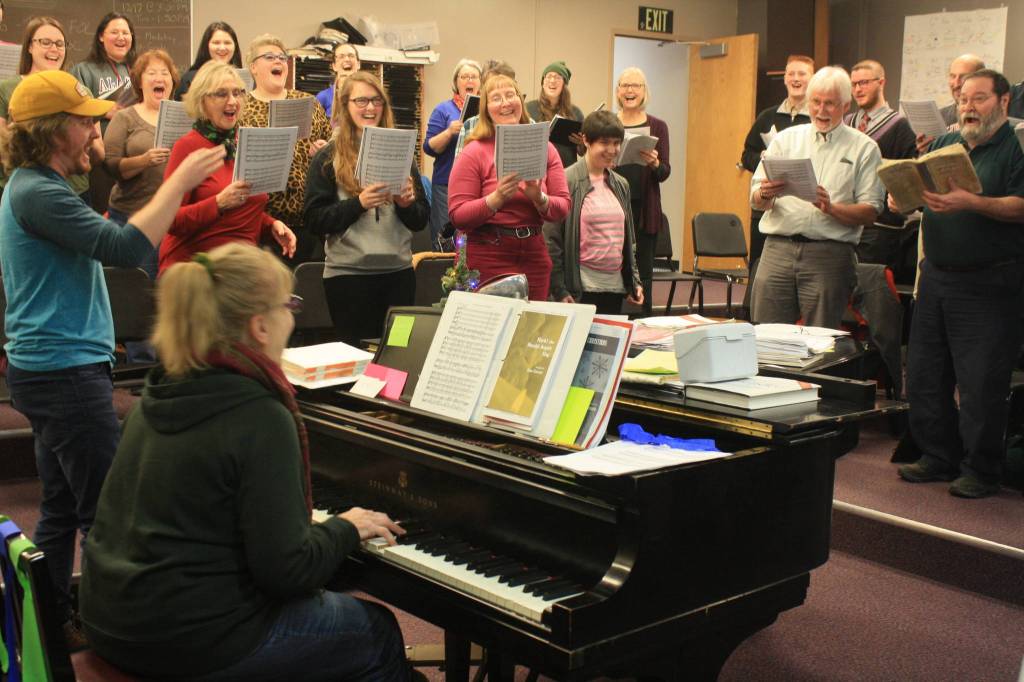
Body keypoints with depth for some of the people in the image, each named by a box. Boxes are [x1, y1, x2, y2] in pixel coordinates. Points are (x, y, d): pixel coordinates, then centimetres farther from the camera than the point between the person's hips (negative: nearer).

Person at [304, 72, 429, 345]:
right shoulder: (328, 157, 1)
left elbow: (422, 219, 11)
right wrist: (358, 203, -18)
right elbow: (314, 220, -5)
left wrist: (406, 203, -10)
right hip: (348, 273, -3)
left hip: (398, 270, 3)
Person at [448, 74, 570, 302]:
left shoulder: (544, 149, 7)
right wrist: (496, 199, -22)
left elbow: (563, 208, 4)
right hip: (488, 259, -4)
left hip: (535, 257, 4)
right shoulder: (474, 152, -4)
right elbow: (457, 216, -9)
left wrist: (539, 199, -15)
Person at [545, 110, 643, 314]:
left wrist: (634, 281, 14)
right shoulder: (567, 181, -7)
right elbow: (551, 239, -9)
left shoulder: (621, 185, 13)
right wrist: (559, 289, -12)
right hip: (580, 288, -6)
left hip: (615, 285, 6)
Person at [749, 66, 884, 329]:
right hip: (778, 248, 2)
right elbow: (756, 200, 8)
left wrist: (830, 207, -17)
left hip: (830, 255, -2)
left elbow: (870, 212, 0)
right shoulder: (786, 138, 14)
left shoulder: (863, 148, 8)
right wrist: (765, 194, -15)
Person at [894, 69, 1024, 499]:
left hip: (989, 285, -7)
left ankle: (981, 471, 11)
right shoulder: (944, 145, 16)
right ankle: (938, 458, 24)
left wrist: (970, 203, -29)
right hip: (936, 277, 7)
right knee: (924, 375, 10)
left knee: (981, 384, -2)